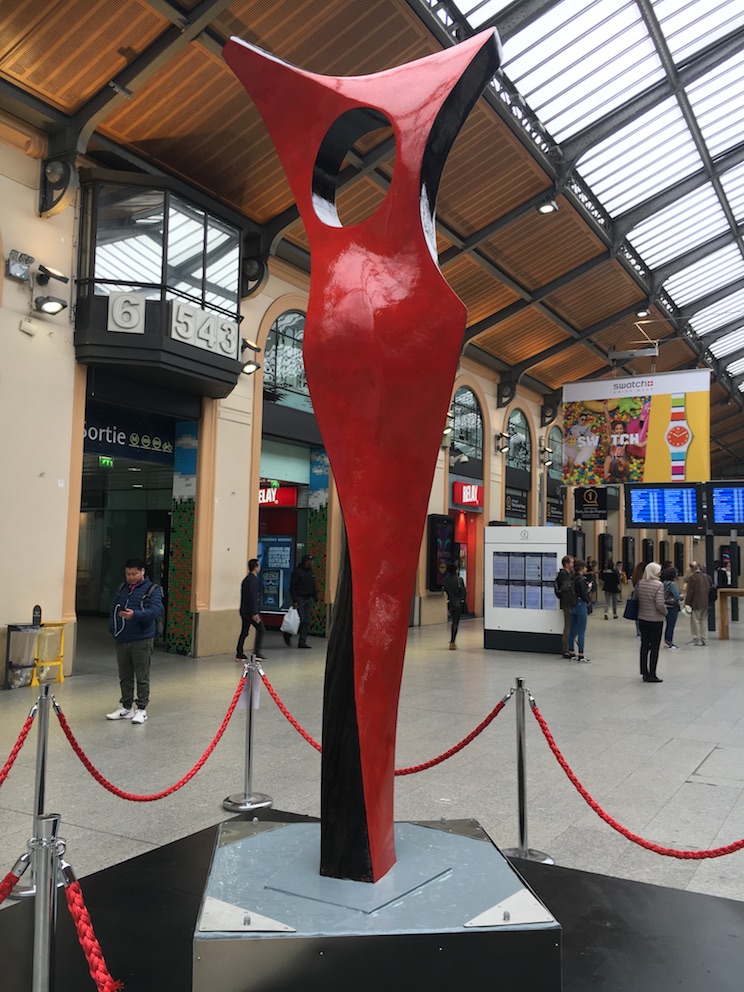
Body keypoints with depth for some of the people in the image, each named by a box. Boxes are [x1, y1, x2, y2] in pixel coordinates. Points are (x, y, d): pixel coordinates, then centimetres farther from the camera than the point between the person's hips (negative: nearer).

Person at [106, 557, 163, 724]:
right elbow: (113, 609, 15)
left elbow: (155, 610, -20)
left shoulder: (152, 590, -7)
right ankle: (126, 708, 24)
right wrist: (113, 630, 1)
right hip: (121, 641, 6)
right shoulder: (122, 588, 12)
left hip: (142, 641, -6)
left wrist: (135, 614, -35)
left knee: (142, 677, 1)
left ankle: (141, 709, 9)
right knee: (124, 677, 14)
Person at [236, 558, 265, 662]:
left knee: (244, 632, 10)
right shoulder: (253, 580, -14)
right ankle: (257, 652, -3)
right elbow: (253, 597, -21)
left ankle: (239, 654, 9)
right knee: (261, 630, 0)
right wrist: (255, 613, -23)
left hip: (244, 610, 9)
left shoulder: (246, 579, 16)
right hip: (251, 610, -9)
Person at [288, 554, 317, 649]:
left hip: (308, 599, 7)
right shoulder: (297, 572, -8)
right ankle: (288, 635, 11)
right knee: (300, 620, -10)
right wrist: (294, 601, -18)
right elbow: (292, 587, -12)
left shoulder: (310, 572, 15)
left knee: (307, 622, 2)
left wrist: (315, 599, 14)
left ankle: (302, 642, 5)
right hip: (299, 599, -7)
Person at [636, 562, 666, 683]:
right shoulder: (658, 585, -17)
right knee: (655, 647, 4)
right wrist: (665, 611, -2)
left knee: (644, 645, 14)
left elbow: (636, 599, 8)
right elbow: (659, 604, -20)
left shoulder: (640, 583, 0)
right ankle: (652, 675, 7)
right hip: (656, 620, -5)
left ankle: (644, 672, 21)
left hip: (642, 618, 5)